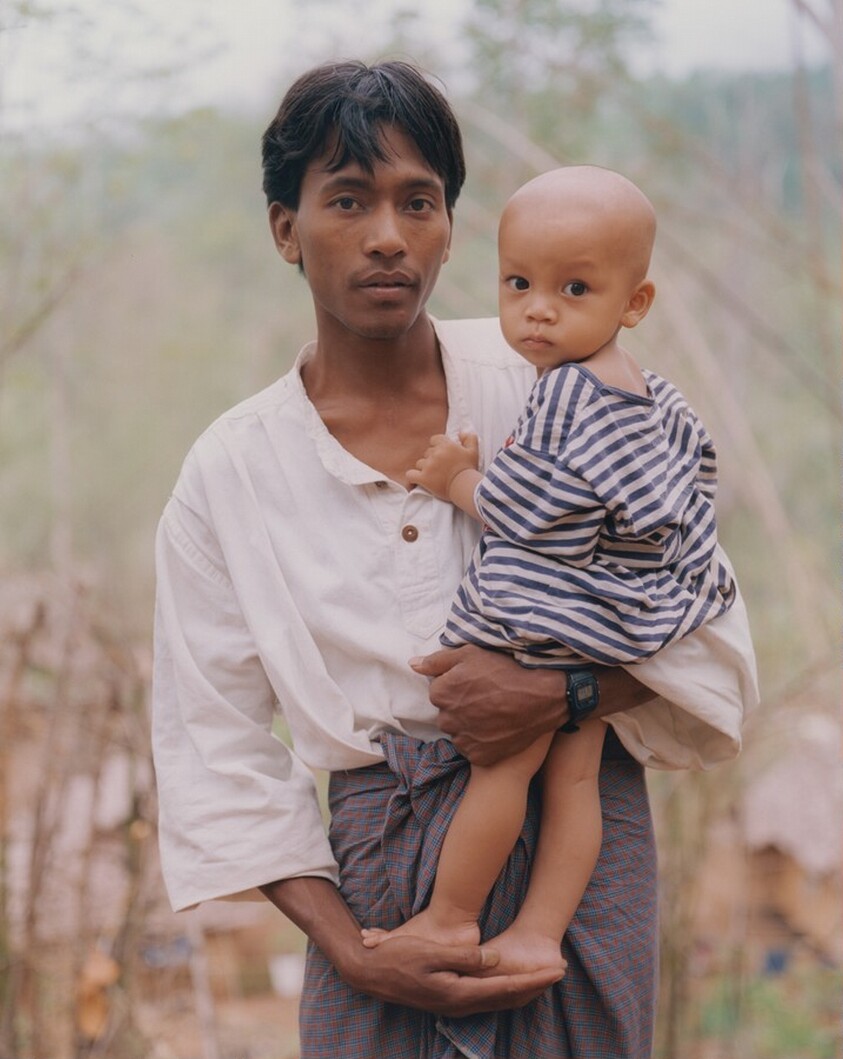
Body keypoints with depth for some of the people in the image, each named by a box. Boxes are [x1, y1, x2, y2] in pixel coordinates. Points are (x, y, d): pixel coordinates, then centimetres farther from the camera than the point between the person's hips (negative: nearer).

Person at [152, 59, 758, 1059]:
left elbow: (708, 629, 1)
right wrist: (349, 950, -8)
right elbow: (217, 749, 2)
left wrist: (561, 690, -17)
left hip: (575, 831, 0)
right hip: (378, 865, 0)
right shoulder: (226, 475, 2)